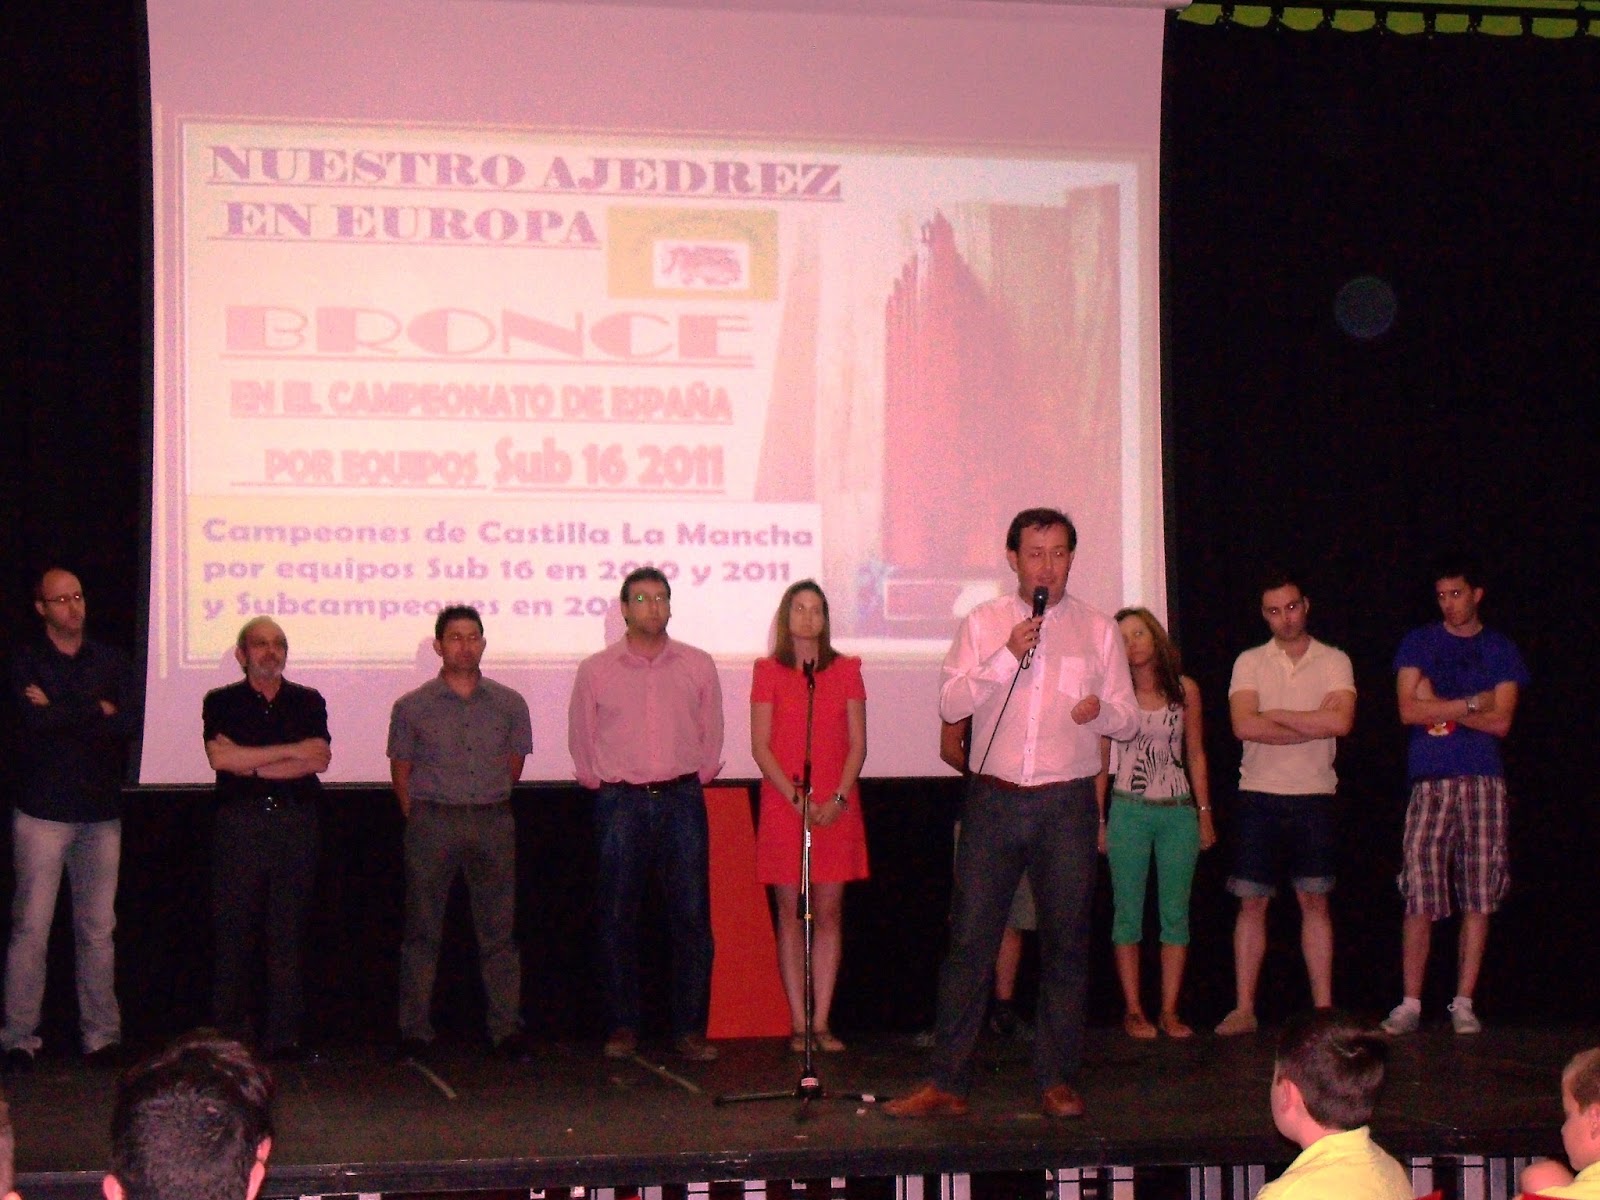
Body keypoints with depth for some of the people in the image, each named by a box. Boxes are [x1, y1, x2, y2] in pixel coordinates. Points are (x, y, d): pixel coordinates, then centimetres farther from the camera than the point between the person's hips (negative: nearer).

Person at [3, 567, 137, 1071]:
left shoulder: (111, 661, 11)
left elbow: (129, 722, -5)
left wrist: (60, 712, -8)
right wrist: (96, 712, -5)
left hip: (100, 811, 3)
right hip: (43, 811, -3)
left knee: (98, 930, 4)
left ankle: (102, 1035, 8)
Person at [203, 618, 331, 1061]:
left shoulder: (309, 702, 13)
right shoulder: (221, 702, 9)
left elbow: (320, 759, -2)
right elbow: (219, 757, -8)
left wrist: (251, 765, -6)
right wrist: (291, 751, -7)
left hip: (296, 823, 1)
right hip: (239, 823, -1)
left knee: (289, 932, 1)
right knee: (233, 932, -2)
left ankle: (284, 1035, 4)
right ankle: (230, 1036, 2)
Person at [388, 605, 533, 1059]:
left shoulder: (509, 704, 7)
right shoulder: (412, 707, 3)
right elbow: (401, 769, 8)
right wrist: (418, 819, 6)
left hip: (493, 822, 1)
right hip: (432, 823, -1)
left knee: (499, 931, 2)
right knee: (423, 931, 1)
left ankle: (506, 1029, 7)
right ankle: (415, 1030, 6)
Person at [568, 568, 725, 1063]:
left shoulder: (698, 666, 7)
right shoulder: (595, 670, 4)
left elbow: (711, 733, 14)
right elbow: (581, 739, 11)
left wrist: (691, 781, 10)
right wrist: (602, 784, 8)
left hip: (682, 801, 1)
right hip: (620, 803, -1)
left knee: (692, 917, -2)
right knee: (617, 920, 1)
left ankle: (690, 1030, 3)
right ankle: (622, 1028, 9)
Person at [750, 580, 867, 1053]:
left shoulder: (846, 671, 8)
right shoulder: (768, 672, 4)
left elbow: (857, 743, 5)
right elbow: (761, 746, -1)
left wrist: (839, 798, -9)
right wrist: (796, 799, -11)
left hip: (837, 810, 2)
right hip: (783, 808, -2)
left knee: (829, 914, 2)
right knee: (790, 914, 1)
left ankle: (821, 1022, 6)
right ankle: (798, 1023, 5)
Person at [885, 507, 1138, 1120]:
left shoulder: (1098, 630, 9)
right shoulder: (982, 623, 8)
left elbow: (1128, 720, 8)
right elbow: (950, 704, -3)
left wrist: (1101, 709, -15)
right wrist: (1007, 656, -14)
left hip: (1067, 802, 1)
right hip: (994, 800, 0)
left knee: (1065, 942, 3)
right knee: (969, 938, -2)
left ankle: (1057, 1080, 13)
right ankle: (946, 1084, 2)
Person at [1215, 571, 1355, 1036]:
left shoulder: (1334, 662, 4)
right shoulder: (1250, 662, 4)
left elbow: (1341, 721, -14)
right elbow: (1244, 726, -11)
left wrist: (1275, 714, -9)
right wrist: (1313, 726, -10)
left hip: (1313, 797, 0)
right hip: (1258, 794, 0)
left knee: (1314, 900, 4)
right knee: (1252, 901, 1)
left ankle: (1323, 1008, 8)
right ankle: (1244, 1009, 5)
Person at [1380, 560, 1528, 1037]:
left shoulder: (1501, 650, 12)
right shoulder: (1418, 644, 11)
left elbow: (1500, 723, 1)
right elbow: (1409, 711, -1)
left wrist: (1438, 707, -3)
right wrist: (1471, 703, -3)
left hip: (1484, 783, 1)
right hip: (1430, 782, -1)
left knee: (1479, 899, -1)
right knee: (1419, 899, -6)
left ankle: (1463, 1003, 6)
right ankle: (1410, 1003, 0)